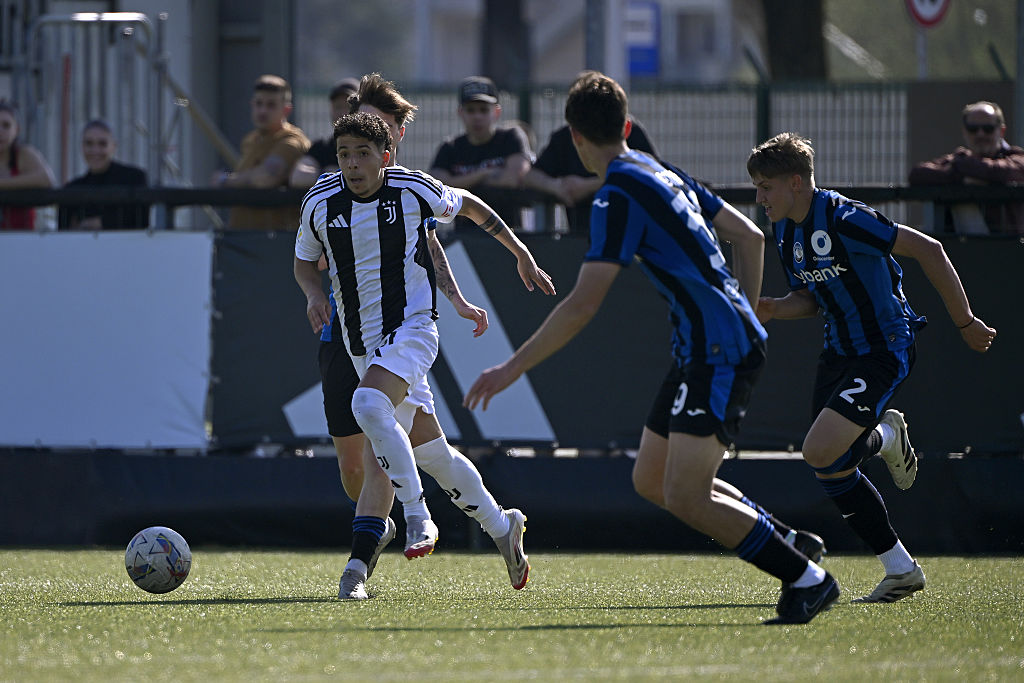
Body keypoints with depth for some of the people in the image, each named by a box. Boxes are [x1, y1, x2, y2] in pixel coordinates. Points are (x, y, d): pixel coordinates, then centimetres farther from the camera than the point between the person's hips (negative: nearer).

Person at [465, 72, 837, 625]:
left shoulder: (620, 195, -14)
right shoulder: (663, 174, 15)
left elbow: (583, 305, -20)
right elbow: (750, 237, 21)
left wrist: (513, 368, -15)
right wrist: (745, 316, 26)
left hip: (719, 351, -10)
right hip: (702, 350, 10)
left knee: (684, 498, -14)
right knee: (651, 480, 12)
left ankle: (809, 579, -8)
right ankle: (789, 544, 16)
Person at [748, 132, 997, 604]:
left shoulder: (844, 219, -21)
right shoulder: (785, 233, 6)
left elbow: (927, 250, -19)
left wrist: (965, 322, -14)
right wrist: (775, 309, -5)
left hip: (885, 349, -9)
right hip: (840, 350, 9)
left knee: (820, 453, -23)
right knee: (833, 472, 4)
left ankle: (886, 438, 9)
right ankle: (901, 569, 19)